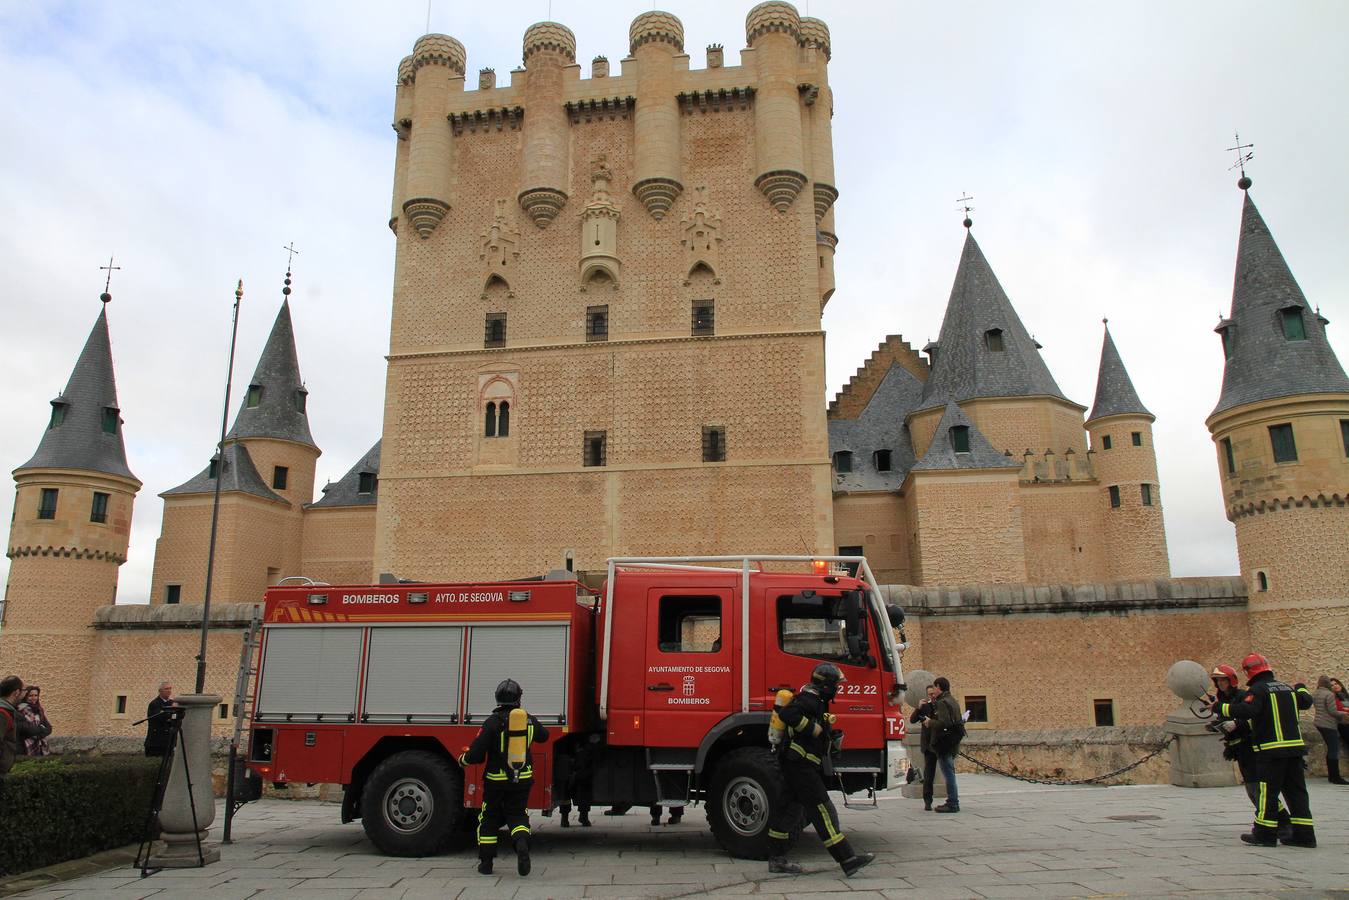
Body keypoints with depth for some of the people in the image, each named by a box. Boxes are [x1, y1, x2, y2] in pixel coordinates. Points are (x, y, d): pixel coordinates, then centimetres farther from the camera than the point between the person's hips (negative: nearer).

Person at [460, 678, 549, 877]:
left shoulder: (493, 722, -15)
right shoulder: (529, 721, -3)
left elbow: (476, 753, -16)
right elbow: (543, 735, 19)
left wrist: (463, 760, 5)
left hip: (496, 781, -2)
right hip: (522, 781, 2)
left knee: (488, 819, 16)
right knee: (518, 816, 14)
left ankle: (486, 862, 20)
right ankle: (522, 844, -16)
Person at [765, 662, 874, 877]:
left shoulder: (816, 700, 18)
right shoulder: (809, 697, -15)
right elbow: (788, 714, -31)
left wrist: (829, 735, 11)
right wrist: (815, 729, -25)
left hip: (798, 765, 11)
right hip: (800, 765, -11)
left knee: (789, 809, 12)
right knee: (823, 811, -10)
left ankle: (776, 859, 18)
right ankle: (847, 860, -9)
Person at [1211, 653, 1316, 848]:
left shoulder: (1257, 689, -10)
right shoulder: (1286, 688, 13)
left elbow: (1246, 711, -25)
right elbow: (1306, 701, 27)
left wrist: (1220, 706, -17)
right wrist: (1300, 689, 47)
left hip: (1271, 749, -7)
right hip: (1295, 746, 7)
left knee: (1267, 791, -2)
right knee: (1296, 790, 11)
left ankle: (1265, 834, 1)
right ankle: (1304, 834, 12)